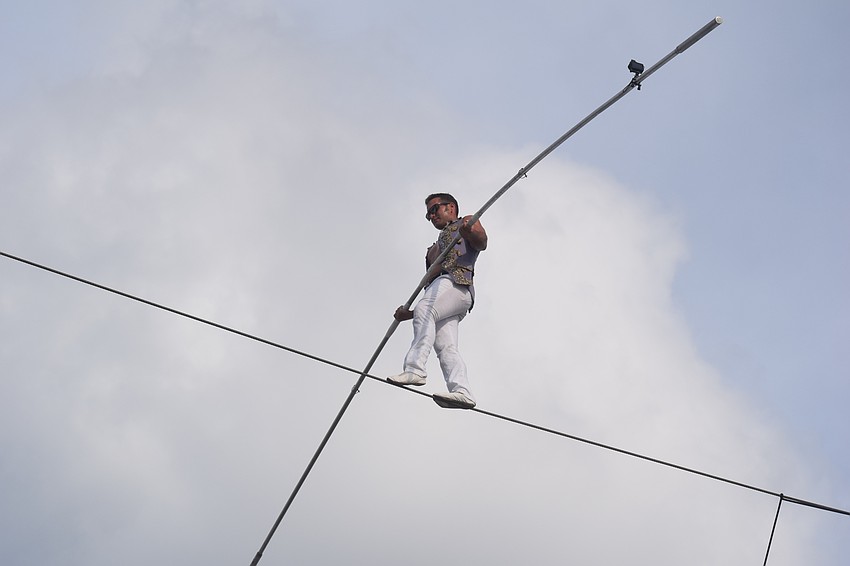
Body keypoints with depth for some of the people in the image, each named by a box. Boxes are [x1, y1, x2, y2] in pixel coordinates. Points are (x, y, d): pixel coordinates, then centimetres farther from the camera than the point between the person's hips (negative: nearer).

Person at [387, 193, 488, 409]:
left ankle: (415, 368, -49)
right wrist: (408, 313, 24)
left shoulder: (466, 223, 22)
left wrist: (470, 231, -25)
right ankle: (461, 390, -36)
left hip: (456, 281, -7)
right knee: (445, 347, -17)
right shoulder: (435, 249, 45)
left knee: (424, 310, -34)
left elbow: (482, 243, -2)